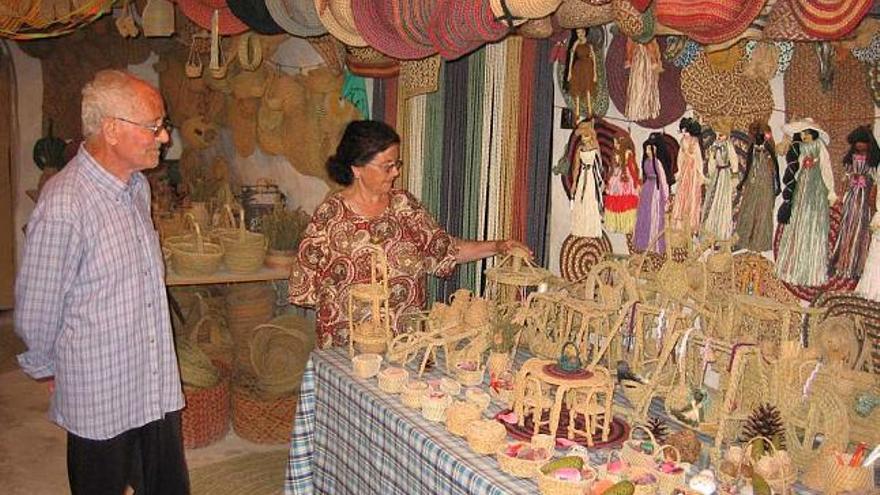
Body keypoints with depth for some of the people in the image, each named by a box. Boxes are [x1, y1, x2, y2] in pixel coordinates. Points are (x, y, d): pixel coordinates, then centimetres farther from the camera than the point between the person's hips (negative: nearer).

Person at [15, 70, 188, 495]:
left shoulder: (137, 186, 5)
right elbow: (36, 312, -13)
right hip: (100, 400, -7)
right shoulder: (64, 207, -24)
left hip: (158, 387, 7)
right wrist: (46, 369, 2)